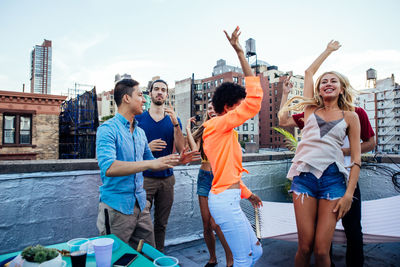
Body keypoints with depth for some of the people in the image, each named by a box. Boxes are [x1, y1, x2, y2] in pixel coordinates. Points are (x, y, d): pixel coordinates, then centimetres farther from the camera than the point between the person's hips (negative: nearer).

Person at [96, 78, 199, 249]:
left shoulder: (140, 132, 12)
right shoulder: (107, 129, -13)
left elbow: (150, 163, 21)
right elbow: (108, 167, -28)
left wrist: (176, 161, 8)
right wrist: (150, 164, -32)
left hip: (140, 205, 7)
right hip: (116, 207, -7)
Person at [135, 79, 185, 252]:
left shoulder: (173, 120, 7)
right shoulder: (138, 119, 1)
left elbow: (181, 149, -3)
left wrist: (175, 124, -15)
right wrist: (147, 147, -18)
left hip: (167, 178, 3)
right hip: (145, 178, -2)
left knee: (161, 224, 13)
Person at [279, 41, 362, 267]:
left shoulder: (350, 116, 12)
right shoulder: (311, 108, 15)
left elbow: (357, 158, 7)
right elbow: (309, 72, 25)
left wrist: (349, 193, -3)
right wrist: (329, 50, 37)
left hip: (332, 178, 0)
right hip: (304, 175, 1)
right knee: (305, 247, -1)